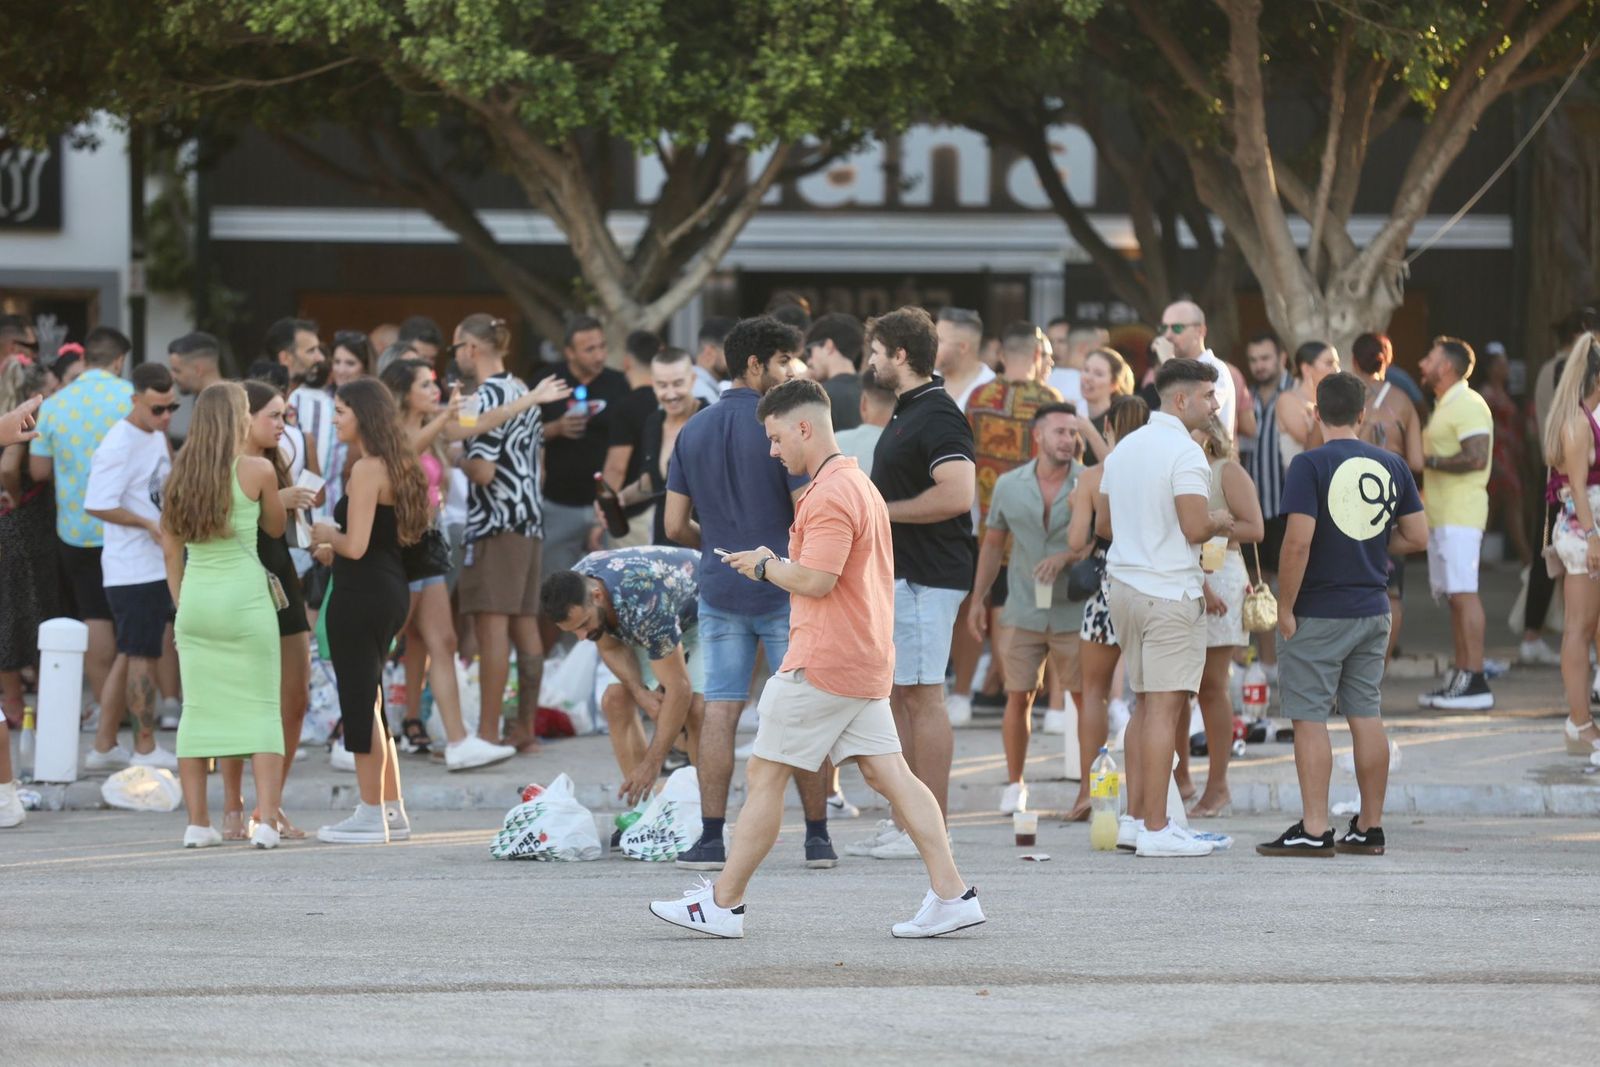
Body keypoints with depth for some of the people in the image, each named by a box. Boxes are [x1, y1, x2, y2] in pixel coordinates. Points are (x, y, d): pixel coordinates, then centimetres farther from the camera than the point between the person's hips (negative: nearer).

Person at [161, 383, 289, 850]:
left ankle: (197, 823, 8)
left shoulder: (181, 473, 6)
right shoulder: (257, 470, -5)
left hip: (194, 600, 4)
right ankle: (266, 820, -8)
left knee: (197, 710, 9)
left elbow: (170, 548, 10)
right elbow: (276, 528, 10)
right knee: (262, 710, 1)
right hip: (244, 597, -4)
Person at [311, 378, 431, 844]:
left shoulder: (366, 470, -16)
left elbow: (357, 545, -21)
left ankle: (372, 817, 3)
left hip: (361, 595, -10)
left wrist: (328, 535, -2)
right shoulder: (397, 465, 13)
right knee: (367, 701, 17)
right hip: (391, 591, 10)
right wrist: (335, 551, 17)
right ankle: (392, 810, 20)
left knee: (360, 702, -2)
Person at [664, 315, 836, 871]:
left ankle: (712, 839, -3)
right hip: (785, 590, -4)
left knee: (720, 712, 3)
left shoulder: (693, 432, 7)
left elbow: (676, 525, 7)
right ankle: (817, 837, 7)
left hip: (720, 590, 4)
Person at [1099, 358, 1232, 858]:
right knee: (1164, 707, -6)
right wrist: (1219, 524, 1)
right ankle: (1156, 829, -6)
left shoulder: (1125, 447, 13)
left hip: (1124, 585, 9)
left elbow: (1106, 515, 19)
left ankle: (1135, 818, 17)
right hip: (1170, 591, -9)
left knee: (1147, 705, 16)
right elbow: (1195, 529, -20)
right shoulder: (1184, 452, -14)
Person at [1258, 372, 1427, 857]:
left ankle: (1314, 830, -4)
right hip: (1372, 612, 6)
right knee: (1366, 717, 11)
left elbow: (1298, 543, -19)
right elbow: (1417, 536, 8)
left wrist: (1285, 607, -11)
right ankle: (1370, 829, 15)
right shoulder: (1392, 466, 4)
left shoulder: (1309, 466, -13)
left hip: (1318, 615, -6)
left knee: (1310, 719, -2)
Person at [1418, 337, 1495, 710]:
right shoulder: (1444, 407, 22)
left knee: (1463, 593, -13)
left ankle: (1475, 680, -17)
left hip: (1461, 514, -11)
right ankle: (1460, 676, 11)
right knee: (1454, 595, 9)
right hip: (1441, 514, 11)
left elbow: (1476, 457, -22)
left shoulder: (1468, 406, -11)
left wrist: (1429, 461, -16)